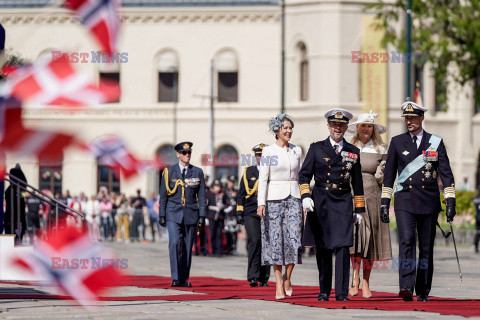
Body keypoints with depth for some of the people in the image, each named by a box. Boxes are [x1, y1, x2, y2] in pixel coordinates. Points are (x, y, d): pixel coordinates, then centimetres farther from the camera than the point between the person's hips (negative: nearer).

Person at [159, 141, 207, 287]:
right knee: (175, 243, -17)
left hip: (190, 214, 2)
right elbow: (163, 195, 6)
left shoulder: (197, 172, 7)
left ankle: (184, 279, 11)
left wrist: (202, 216, -1)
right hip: (173, 214, -2)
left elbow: (201, 196, 6)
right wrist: (161, 215, 1)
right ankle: (175, 278, -16)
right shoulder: (169, 172, 4)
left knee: (188, 247, 3)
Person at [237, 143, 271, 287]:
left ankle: (264, 278, 10)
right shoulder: (248, 172, 11)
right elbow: (241, 193, 12)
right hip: (251, 213, -1)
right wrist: (239, 212, 4)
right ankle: (253, 276, -15)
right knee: (254, 241, -14)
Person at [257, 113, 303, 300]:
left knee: (294, 239, -8)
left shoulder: (297, 151, 11)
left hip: (293, 198, 3)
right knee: (276, 240, -4)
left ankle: (287, 278, 11)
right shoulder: (268, 151, 1)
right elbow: (263, 178, -3)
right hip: (274, 198, -3)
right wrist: (261, 203, -11)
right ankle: (279, 285, 0)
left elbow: (301, 177, 15)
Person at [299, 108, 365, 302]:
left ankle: (342, 292, -9)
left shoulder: (353, 152, 10)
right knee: (322, 249, 4)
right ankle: (324, 291, 15)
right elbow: (304, 175, 5)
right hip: (320, 203, 0)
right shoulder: (316, 148, 7)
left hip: (343, 202, 0)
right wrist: (305, 196, -10)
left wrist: (359, 210, 13)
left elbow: (357, 183, 15)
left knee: (343, 247, -11)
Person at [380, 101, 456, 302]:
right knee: (406, 240, -18)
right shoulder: (397, 142, 8)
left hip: (429, 202, 1)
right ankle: (406, 288, -27)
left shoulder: (436, 142, 6)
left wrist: (450, 201, -4)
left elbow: (446, 173, 4)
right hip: (405, 201, -1)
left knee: (427, 247, 4)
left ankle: (423, 291, 13)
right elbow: (389, 174, 11)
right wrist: (384, 202, 5)